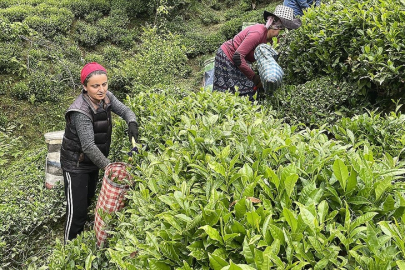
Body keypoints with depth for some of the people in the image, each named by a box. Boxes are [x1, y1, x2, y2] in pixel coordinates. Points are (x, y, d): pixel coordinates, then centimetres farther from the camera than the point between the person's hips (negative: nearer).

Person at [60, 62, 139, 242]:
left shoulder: (106, 97, -10)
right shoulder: (80, 111, -30)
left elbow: (125, 110, -3)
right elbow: (89, 146, -32)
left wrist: (132, 123, -25)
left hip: (93, 162, 8)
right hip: (76, 165, -8)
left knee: (87, 202, 23)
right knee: (76, 210, -1)